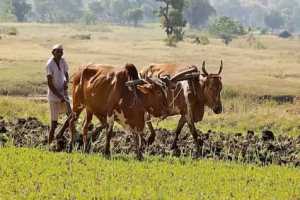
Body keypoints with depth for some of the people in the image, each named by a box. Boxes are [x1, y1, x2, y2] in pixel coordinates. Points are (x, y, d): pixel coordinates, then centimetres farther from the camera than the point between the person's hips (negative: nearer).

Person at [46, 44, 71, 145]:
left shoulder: (62, 61, 5)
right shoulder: (50, 64, -14)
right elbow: (49, 84, -15)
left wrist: (66, 82, -6)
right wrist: (60, 97, -17)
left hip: (63, 94, 7)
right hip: (54, 95, -7)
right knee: (54, 122, -6)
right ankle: (49, 144, 2)